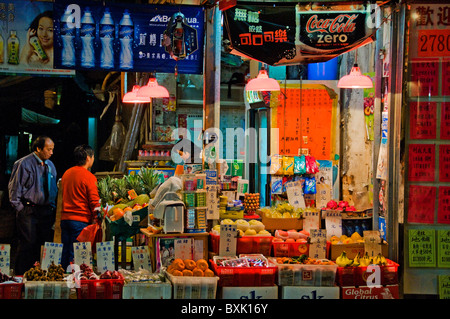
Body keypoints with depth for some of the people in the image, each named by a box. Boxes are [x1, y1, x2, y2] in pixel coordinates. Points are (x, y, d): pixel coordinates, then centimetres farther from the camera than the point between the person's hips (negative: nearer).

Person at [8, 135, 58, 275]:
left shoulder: (50, 165, 14)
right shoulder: (24, 164, -6)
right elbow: (14, 187, -5)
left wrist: (52, 208, 12)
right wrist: (19, 208, -7)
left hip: (46, 211, 6)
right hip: (28, 211, -6)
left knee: (46, 244, 5)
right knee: (28, 243, -8)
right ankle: (21, 275, 1)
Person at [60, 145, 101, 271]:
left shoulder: (66, 174, 13)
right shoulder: (88, 177, -10)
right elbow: (94, 202, -11)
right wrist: (97, 221, -4)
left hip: (65, 218, 7)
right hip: (81, 220, -7)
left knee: (66, 253, 10)